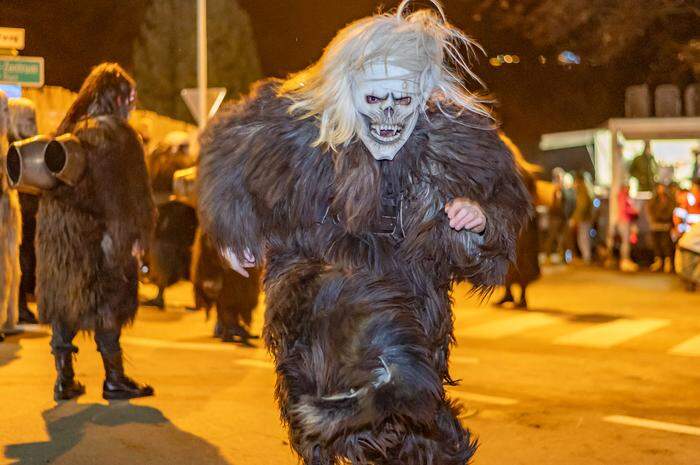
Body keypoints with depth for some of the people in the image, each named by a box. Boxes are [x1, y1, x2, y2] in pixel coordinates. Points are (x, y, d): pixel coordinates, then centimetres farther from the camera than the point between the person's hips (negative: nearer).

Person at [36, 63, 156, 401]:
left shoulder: (67, 129, 13)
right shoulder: (116, 133, -9)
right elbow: (130, 189, -12)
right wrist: (136, 234, -9)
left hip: (57, 230, 6)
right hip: (96, 232, -6)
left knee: (62, 300, 10)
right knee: (106, 302, 2)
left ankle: (65, 379, 13)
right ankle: (114, 379, 7)